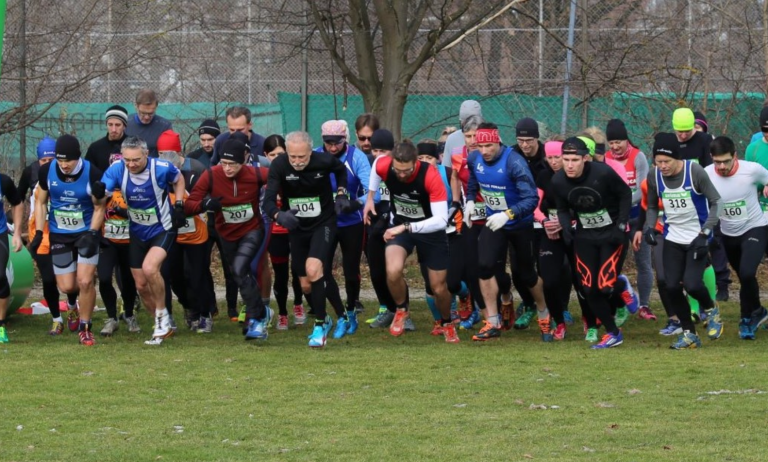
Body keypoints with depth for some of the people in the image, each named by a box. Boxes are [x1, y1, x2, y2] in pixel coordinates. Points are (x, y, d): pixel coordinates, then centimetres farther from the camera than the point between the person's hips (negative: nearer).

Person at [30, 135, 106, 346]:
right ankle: (75, 304, 38)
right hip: (59, 236, 2)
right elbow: (41, 202, 4)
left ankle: (85, 328, 3)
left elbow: (99, 207, -5)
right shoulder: (47, 171, -10)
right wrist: (38, 233, -3)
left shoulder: (92, 174, -18)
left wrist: (92, 233, -17)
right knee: (66, 287, 0)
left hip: (86, 233, -2)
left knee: (85, 282, -14)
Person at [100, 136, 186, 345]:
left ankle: (162, 315, -7)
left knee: (150, 268, -28)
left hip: (163, 229, -4)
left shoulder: (162, 169, -21)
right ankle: (165, 325, 26)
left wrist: (179, 204, -9)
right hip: (137, 232, 4)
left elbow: (178, 179, 2)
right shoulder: (117, 170, -17)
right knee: (141, 285, 6)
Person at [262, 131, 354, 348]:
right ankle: (324, 320, 37)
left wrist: (341, 193, -5)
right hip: (297, 227, 3)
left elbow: (341, 170, 7)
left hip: (323, 224, -3)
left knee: (313, 270, -25)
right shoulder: (279, 166, -21)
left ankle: (319, 326, -13)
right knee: (305, 285, 9)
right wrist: (279, 215, -47)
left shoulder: (324, 161, -20)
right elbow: (268, 201, -27)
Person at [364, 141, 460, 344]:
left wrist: (406, 227, -41)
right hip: (399, 225, 2)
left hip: (429, 228, -2)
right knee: (393, 272, -26)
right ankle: (401, 310, 5)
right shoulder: (383, 166, -23)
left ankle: (447, 323, 38)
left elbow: (441, 220, -35)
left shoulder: (430, 175, -33)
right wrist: (370, 197, 9)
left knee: (438, 287, 5)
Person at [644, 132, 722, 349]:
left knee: (692, 284, -18)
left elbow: (715, 202, -10)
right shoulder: (654, 176, -7)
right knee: (672, 287, -5)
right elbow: (652, 206, 10)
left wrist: (705, 233, -19)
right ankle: (689, 334, 13)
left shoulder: (695, 171, -19)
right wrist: (649, 227, -9)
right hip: (673, 239, 4)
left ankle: (711, 309, 17)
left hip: (697, 238, -4)